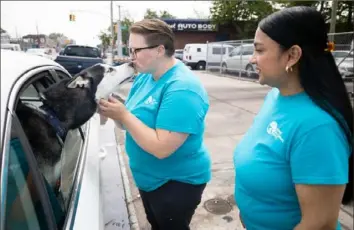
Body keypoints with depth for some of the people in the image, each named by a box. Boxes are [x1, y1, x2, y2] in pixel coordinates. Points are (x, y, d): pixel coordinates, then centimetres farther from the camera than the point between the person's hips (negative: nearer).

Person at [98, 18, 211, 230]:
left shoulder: (182, 89, -30)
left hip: (177, 182, -8)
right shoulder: (146, 76, -2)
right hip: (149, 178, 8)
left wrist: (123, 115, -29)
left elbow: (162, 148, -34)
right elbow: (137, 117, 5)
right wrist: (112, 111, -14)